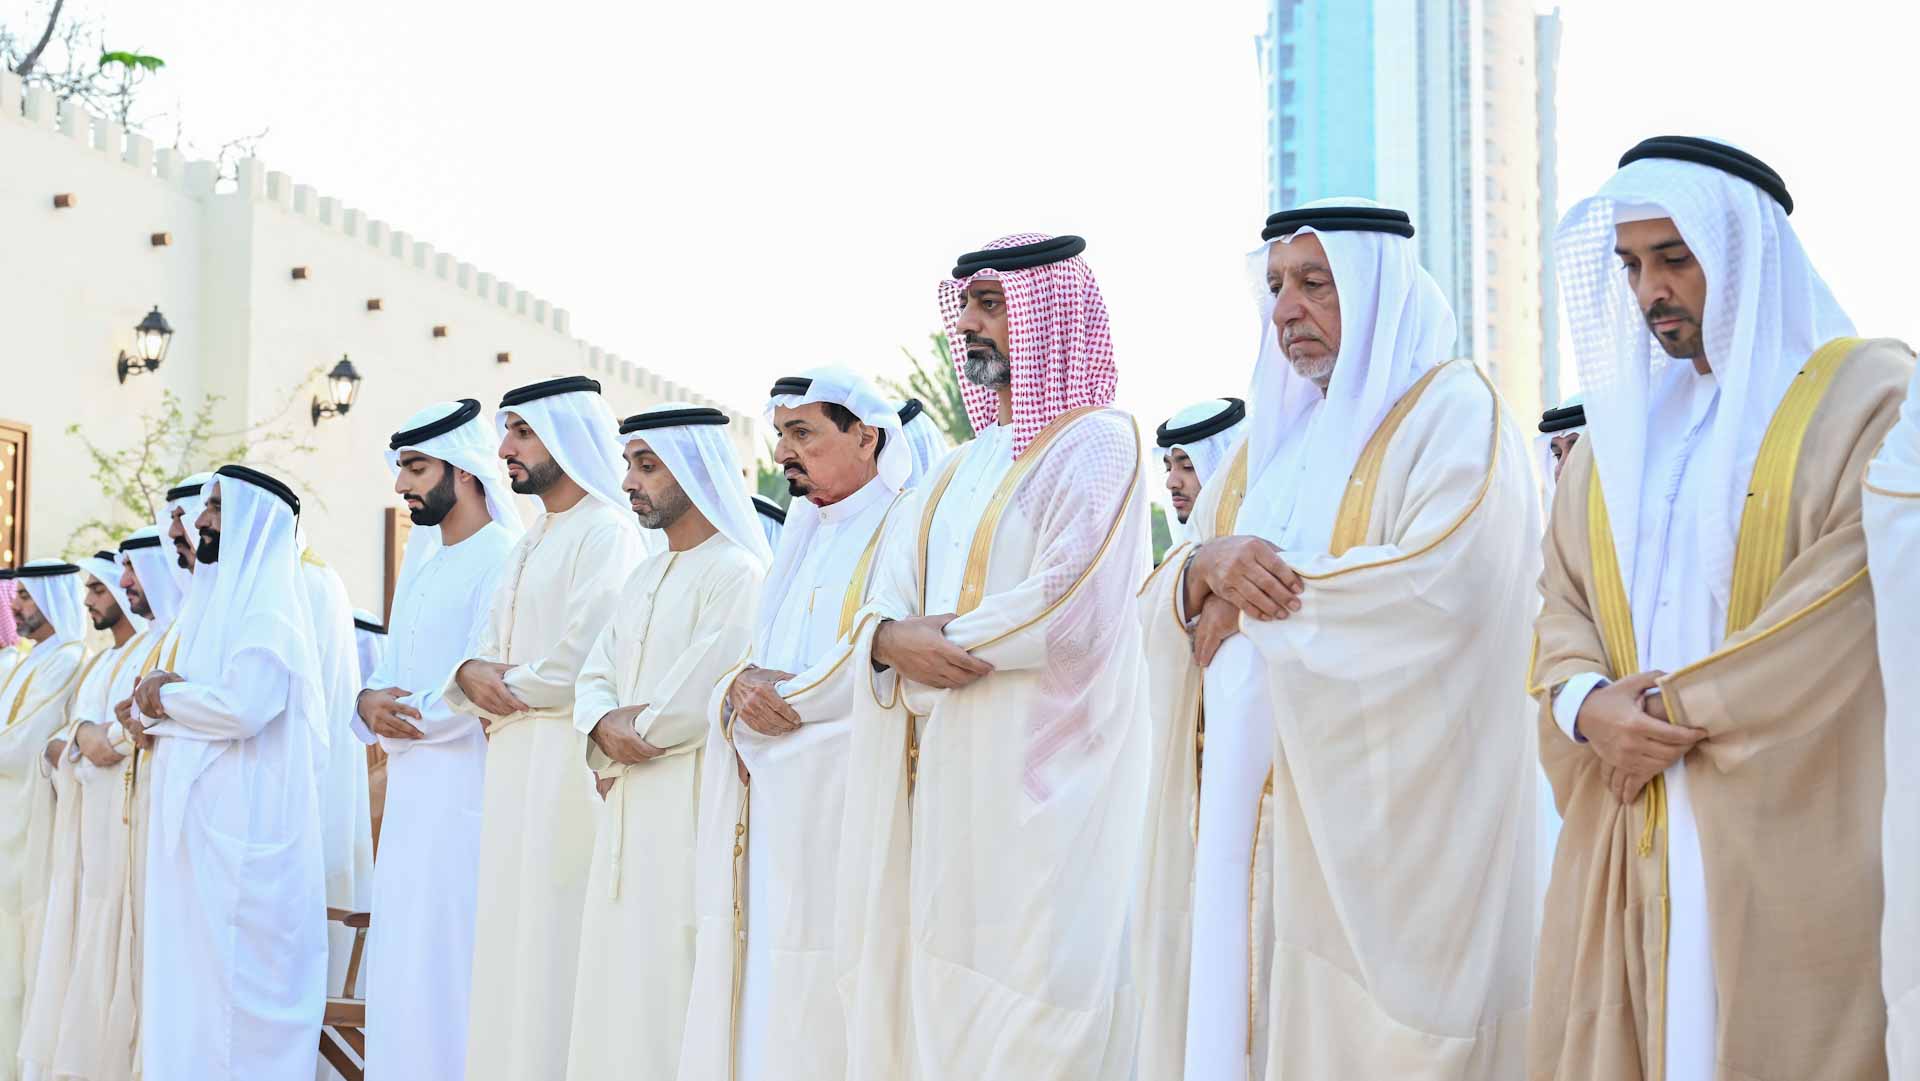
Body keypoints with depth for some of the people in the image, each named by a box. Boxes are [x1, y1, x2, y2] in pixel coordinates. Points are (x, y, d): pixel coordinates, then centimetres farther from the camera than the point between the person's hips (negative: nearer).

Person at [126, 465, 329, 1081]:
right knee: (191, 966, 9)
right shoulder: (218, 597, 19)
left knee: (232, 974, -6)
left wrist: (165, 698, -6)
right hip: (196, 817, 9)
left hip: (241, 821, -9)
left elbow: (244, 706, -22)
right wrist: (153, 713, -1)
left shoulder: (268, 602, -10)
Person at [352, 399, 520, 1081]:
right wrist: (369, 701, -4)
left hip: (465, 788, -9)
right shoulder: (422, 560, 18)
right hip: (410, 790, 9)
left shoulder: (504, 559, -11)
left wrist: (407, 716, -8)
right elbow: (390, 668, 18)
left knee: (447, 961, -7)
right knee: (402, 956, 10)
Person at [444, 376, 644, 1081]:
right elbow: (487, 653, 18)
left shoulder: (607, 532, -9)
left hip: (567, 758, -9)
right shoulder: (528, 545, 21)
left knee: (552, 943, -8)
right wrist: (471, 674, -4)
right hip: (513, 762, 9)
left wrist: (505, 685, -3)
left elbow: (577, 665, -18)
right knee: (509, 940, 7)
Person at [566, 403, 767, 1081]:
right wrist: (605, 724, -7)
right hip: (629, 808, 9)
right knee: (620, 985, 8)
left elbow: (704, 692, -17)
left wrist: (633, 735, -4)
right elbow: (595, 676, 15)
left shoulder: (736, 572, -9)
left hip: (690, 802, -9)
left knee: (671, 991, -9)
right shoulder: (645, 580, 20)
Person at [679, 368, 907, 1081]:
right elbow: (754, 663, 19)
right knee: (752, 994, 5)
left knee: (811, 1006, -9)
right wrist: (741, 687, -5)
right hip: (764, 807, 8)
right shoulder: (802, 537, 22)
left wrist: (778, 694, -7)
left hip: (836, 804, -8)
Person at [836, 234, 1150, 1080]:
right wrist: (891, 642, -12)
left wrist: (937, 632, -6)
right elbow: (884, 603, 11)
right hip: (938, 779, 7)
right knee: (930, 998, 6)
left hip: (1035, 781, -7)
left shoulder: (1097, 443, -3)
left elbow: (1072, 611, -17)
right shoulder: (962, 467, 21)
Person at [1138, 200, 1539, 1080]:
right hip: (1253, 823, 6)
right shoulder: (1273, 436, 19)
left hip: (1381, 824, -6)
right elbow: (1159, 612, 14)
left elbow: (1444, 579, -20)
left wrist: (1255, 603, -9)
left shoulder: (1453, 413, -2)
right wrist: (1206, 566, -10)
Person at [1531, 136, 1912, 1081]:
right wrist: (1587, 705, -8)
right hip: (1630, 847, 5)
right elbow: (1563, 605, 13)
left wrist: (1674, 705, -11)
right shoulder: (1625, 419, 17)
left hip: (1789, 842, -5)